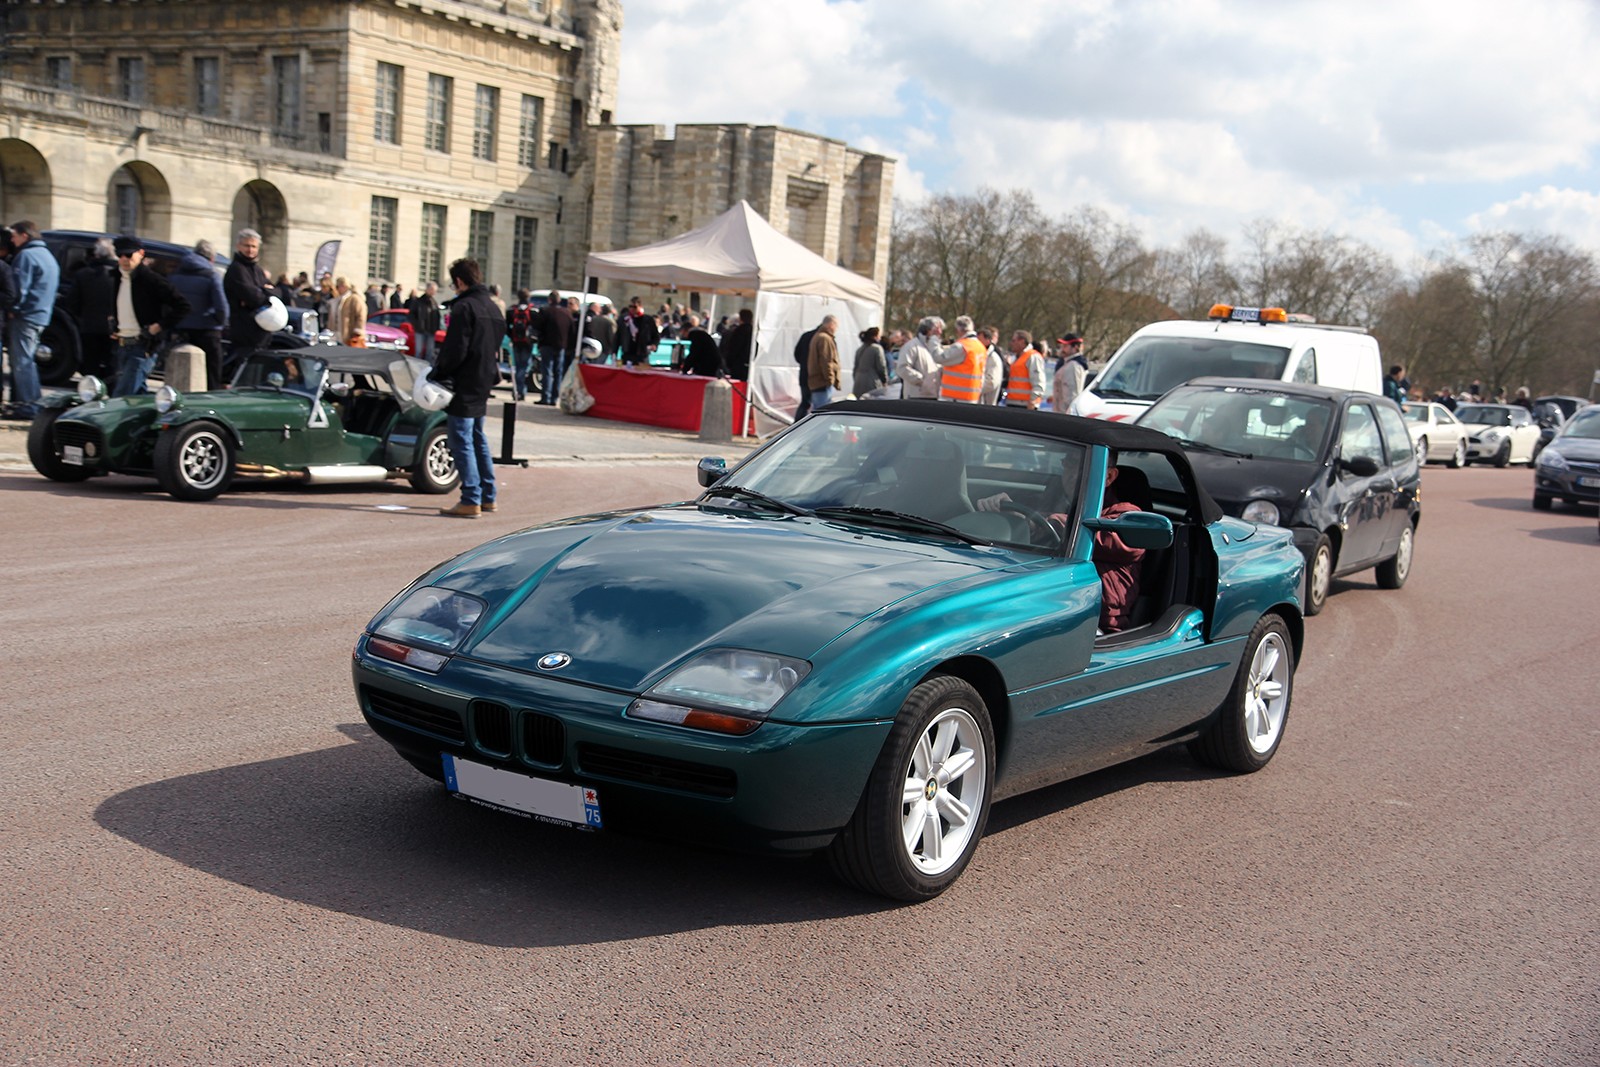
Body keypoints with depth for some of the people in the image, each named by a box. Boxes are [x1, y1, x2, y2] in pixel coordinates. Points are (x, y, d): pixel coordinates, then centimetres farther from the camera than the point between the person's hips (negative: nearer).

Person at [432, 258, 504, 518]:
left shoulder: (464, 307, -15)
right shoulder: (493, 308, 12)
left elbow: (455, 350, -19)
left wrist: (438, 373, -7)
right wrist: (490, 375, 16)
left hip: (464, 385, -9)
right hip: (483, 385, 9)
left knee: (462, 442, -5)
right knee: (478, 440, 18)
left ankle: (471, 501, -7)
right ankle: (487, 496, 22)